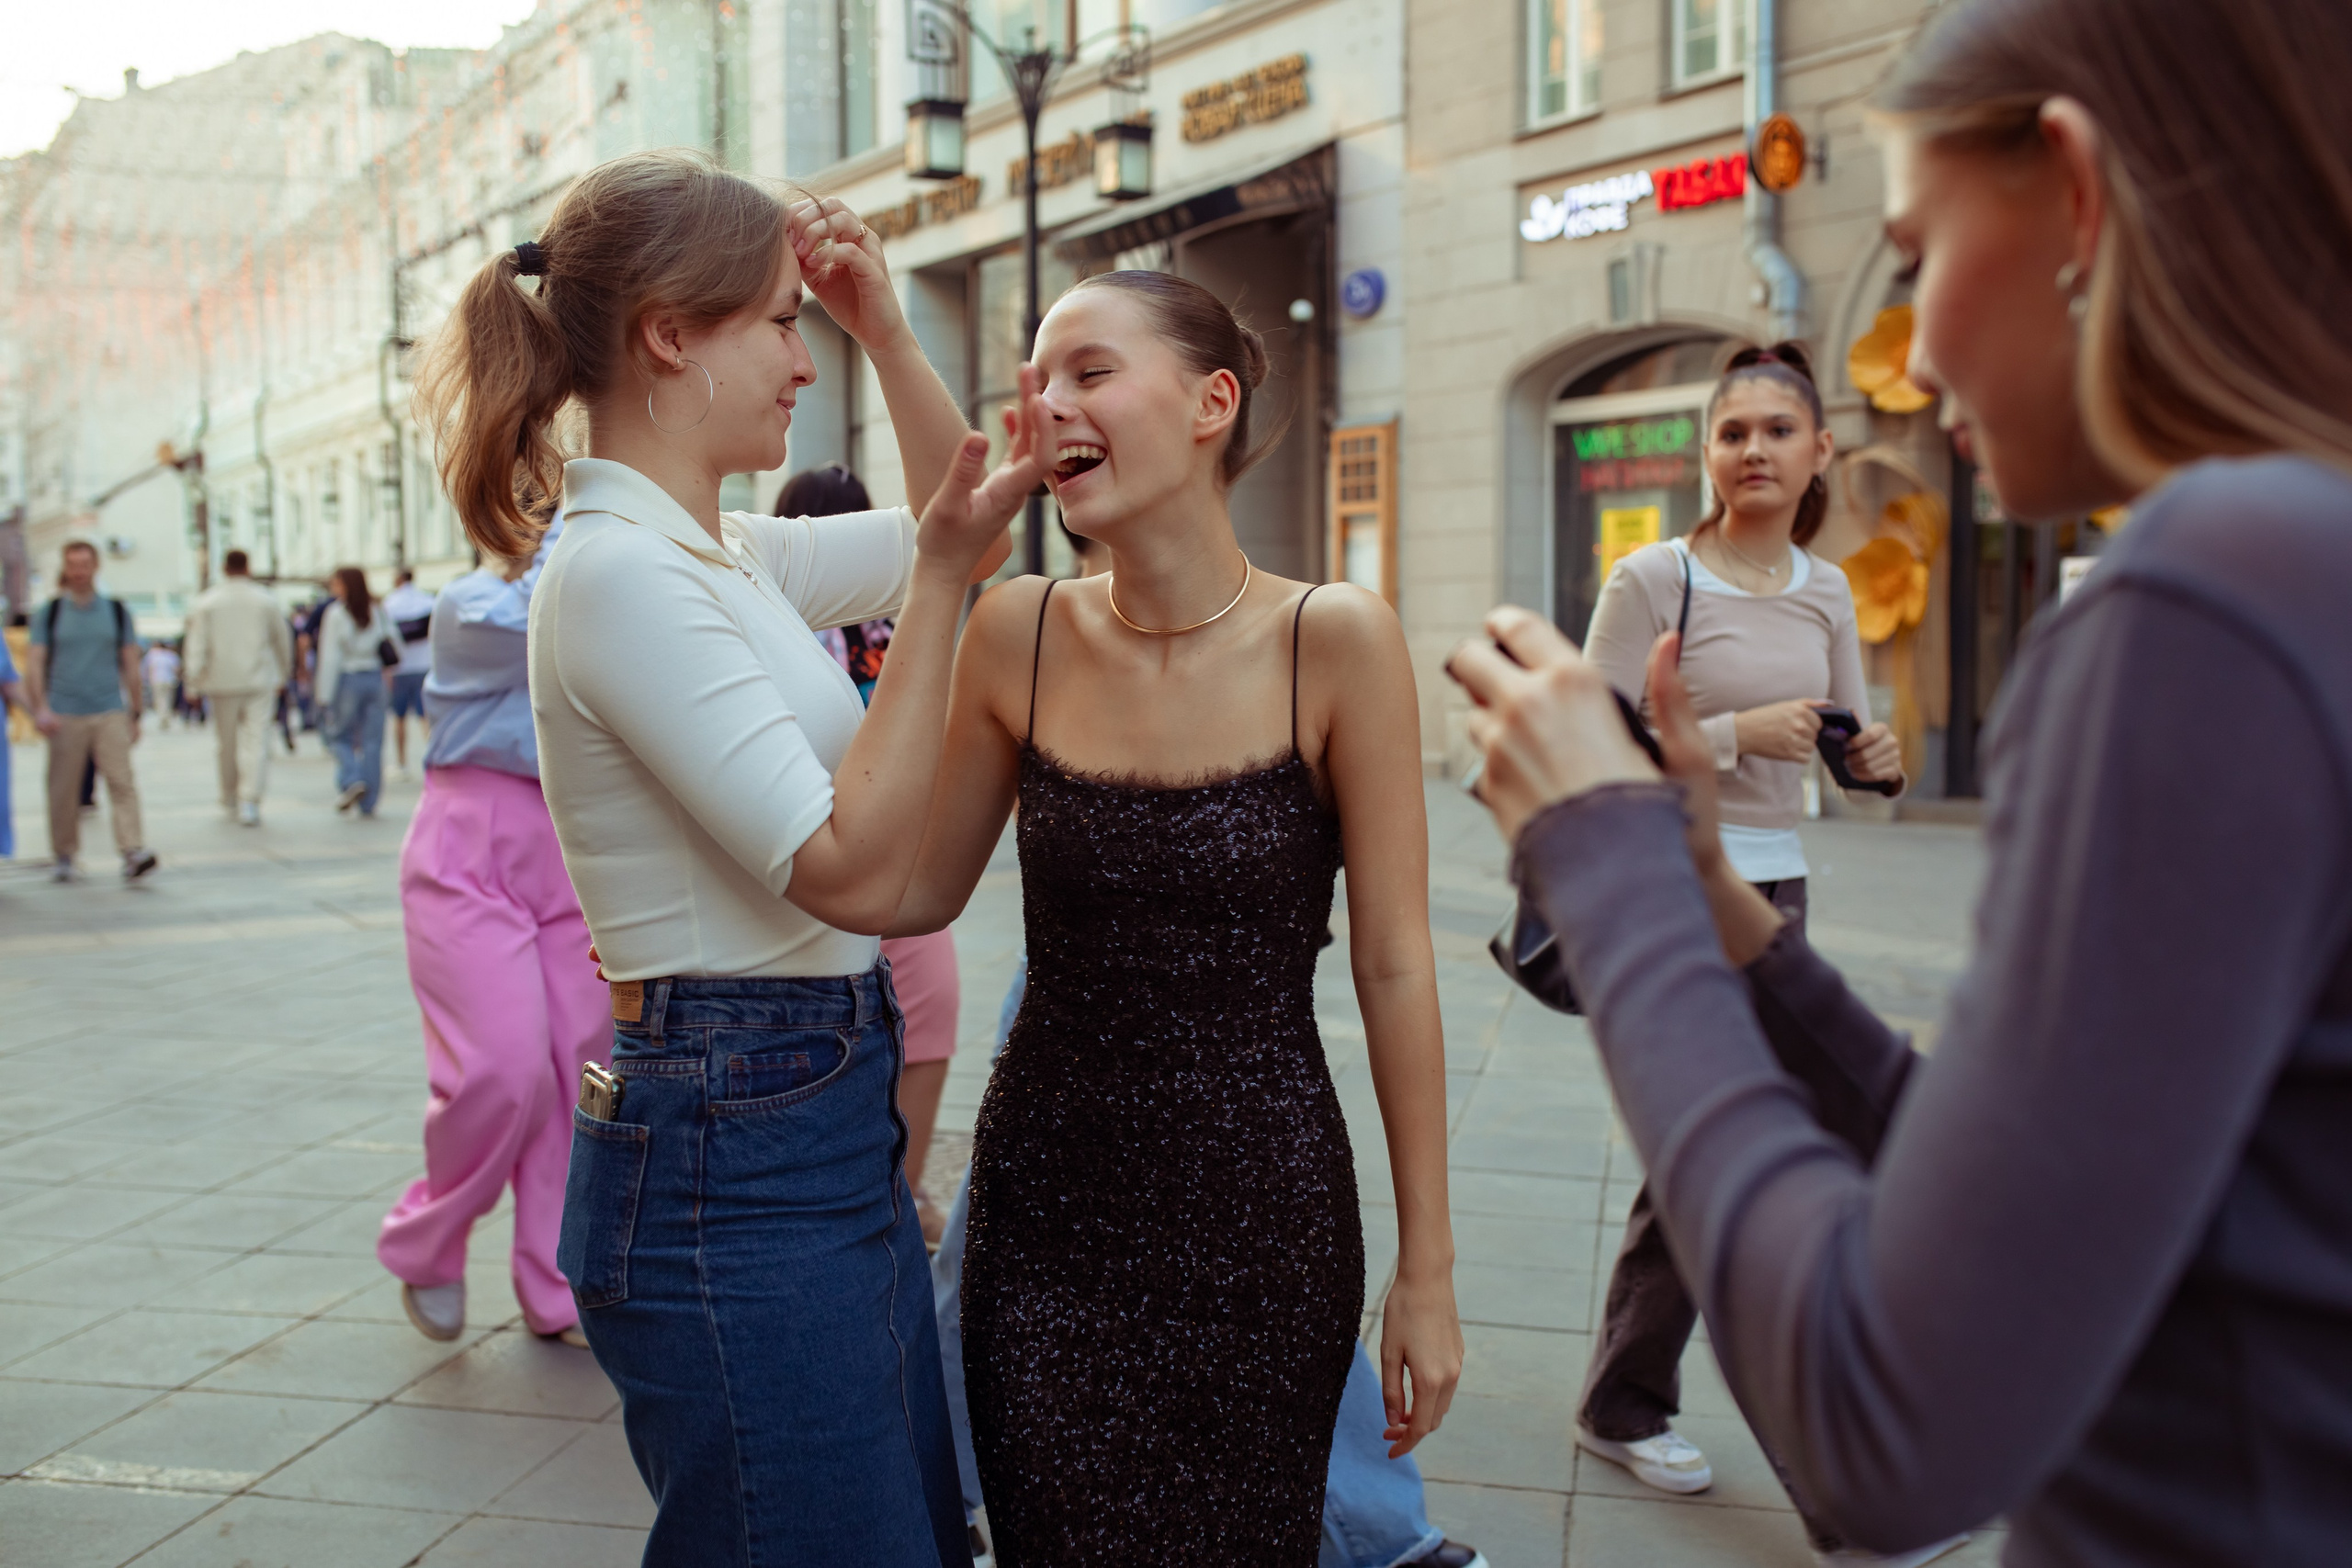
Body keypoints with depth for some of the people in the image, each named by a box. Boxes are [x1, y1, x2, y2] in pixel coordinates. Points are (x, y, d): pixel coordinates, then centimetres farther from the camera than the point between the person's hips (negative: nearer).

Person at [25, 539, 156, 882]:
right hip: (65, 715, 0)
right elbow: (35, 665, 3)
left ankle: (133, 852, -18)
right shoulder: (49, 613, 7)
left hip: (110, 712, 0)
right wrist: (41, 708, -11)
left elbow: (130, 666, 12)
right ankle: (64, 857, 17)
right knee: (63, 789, 4)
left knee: (121, 782, -11)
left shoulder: (116, 611, 9)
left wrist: (136, 714, 11)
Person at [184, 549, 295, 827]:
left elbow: (197, 645, -4)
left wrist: (194, 683, 0)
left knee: (227, 743, 13)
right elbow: (282, 640, 10)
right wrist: (283, 675, 23)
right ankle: (249, 801, -15)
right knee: (256, 741, -5)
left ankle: (229, 798, 27)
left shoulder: (206, 602, -1)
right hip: (259, 681, -1)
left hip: (223, 681, 1)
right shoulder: (265, 600, 1)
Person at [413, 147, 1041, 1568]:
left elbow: (958, 535, 23)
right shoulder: (620, 573, -17)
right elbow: (851, 871, -22)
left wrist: (888, 335, 12)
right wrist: (938, 578, -22)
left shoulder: (722, 554, 11)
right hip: (735, 1158, -10)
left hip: (828, 1125, 10)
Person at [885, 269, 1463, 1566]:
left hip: (1263, 1201, -2)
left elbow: (1394, 968, -9)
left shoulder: (1337, 643, -11)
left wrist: (1426, 1271, -6)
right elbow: (913, 888, 6)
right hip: (1047, 1201, 2)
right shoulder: (1018, 634, -3)